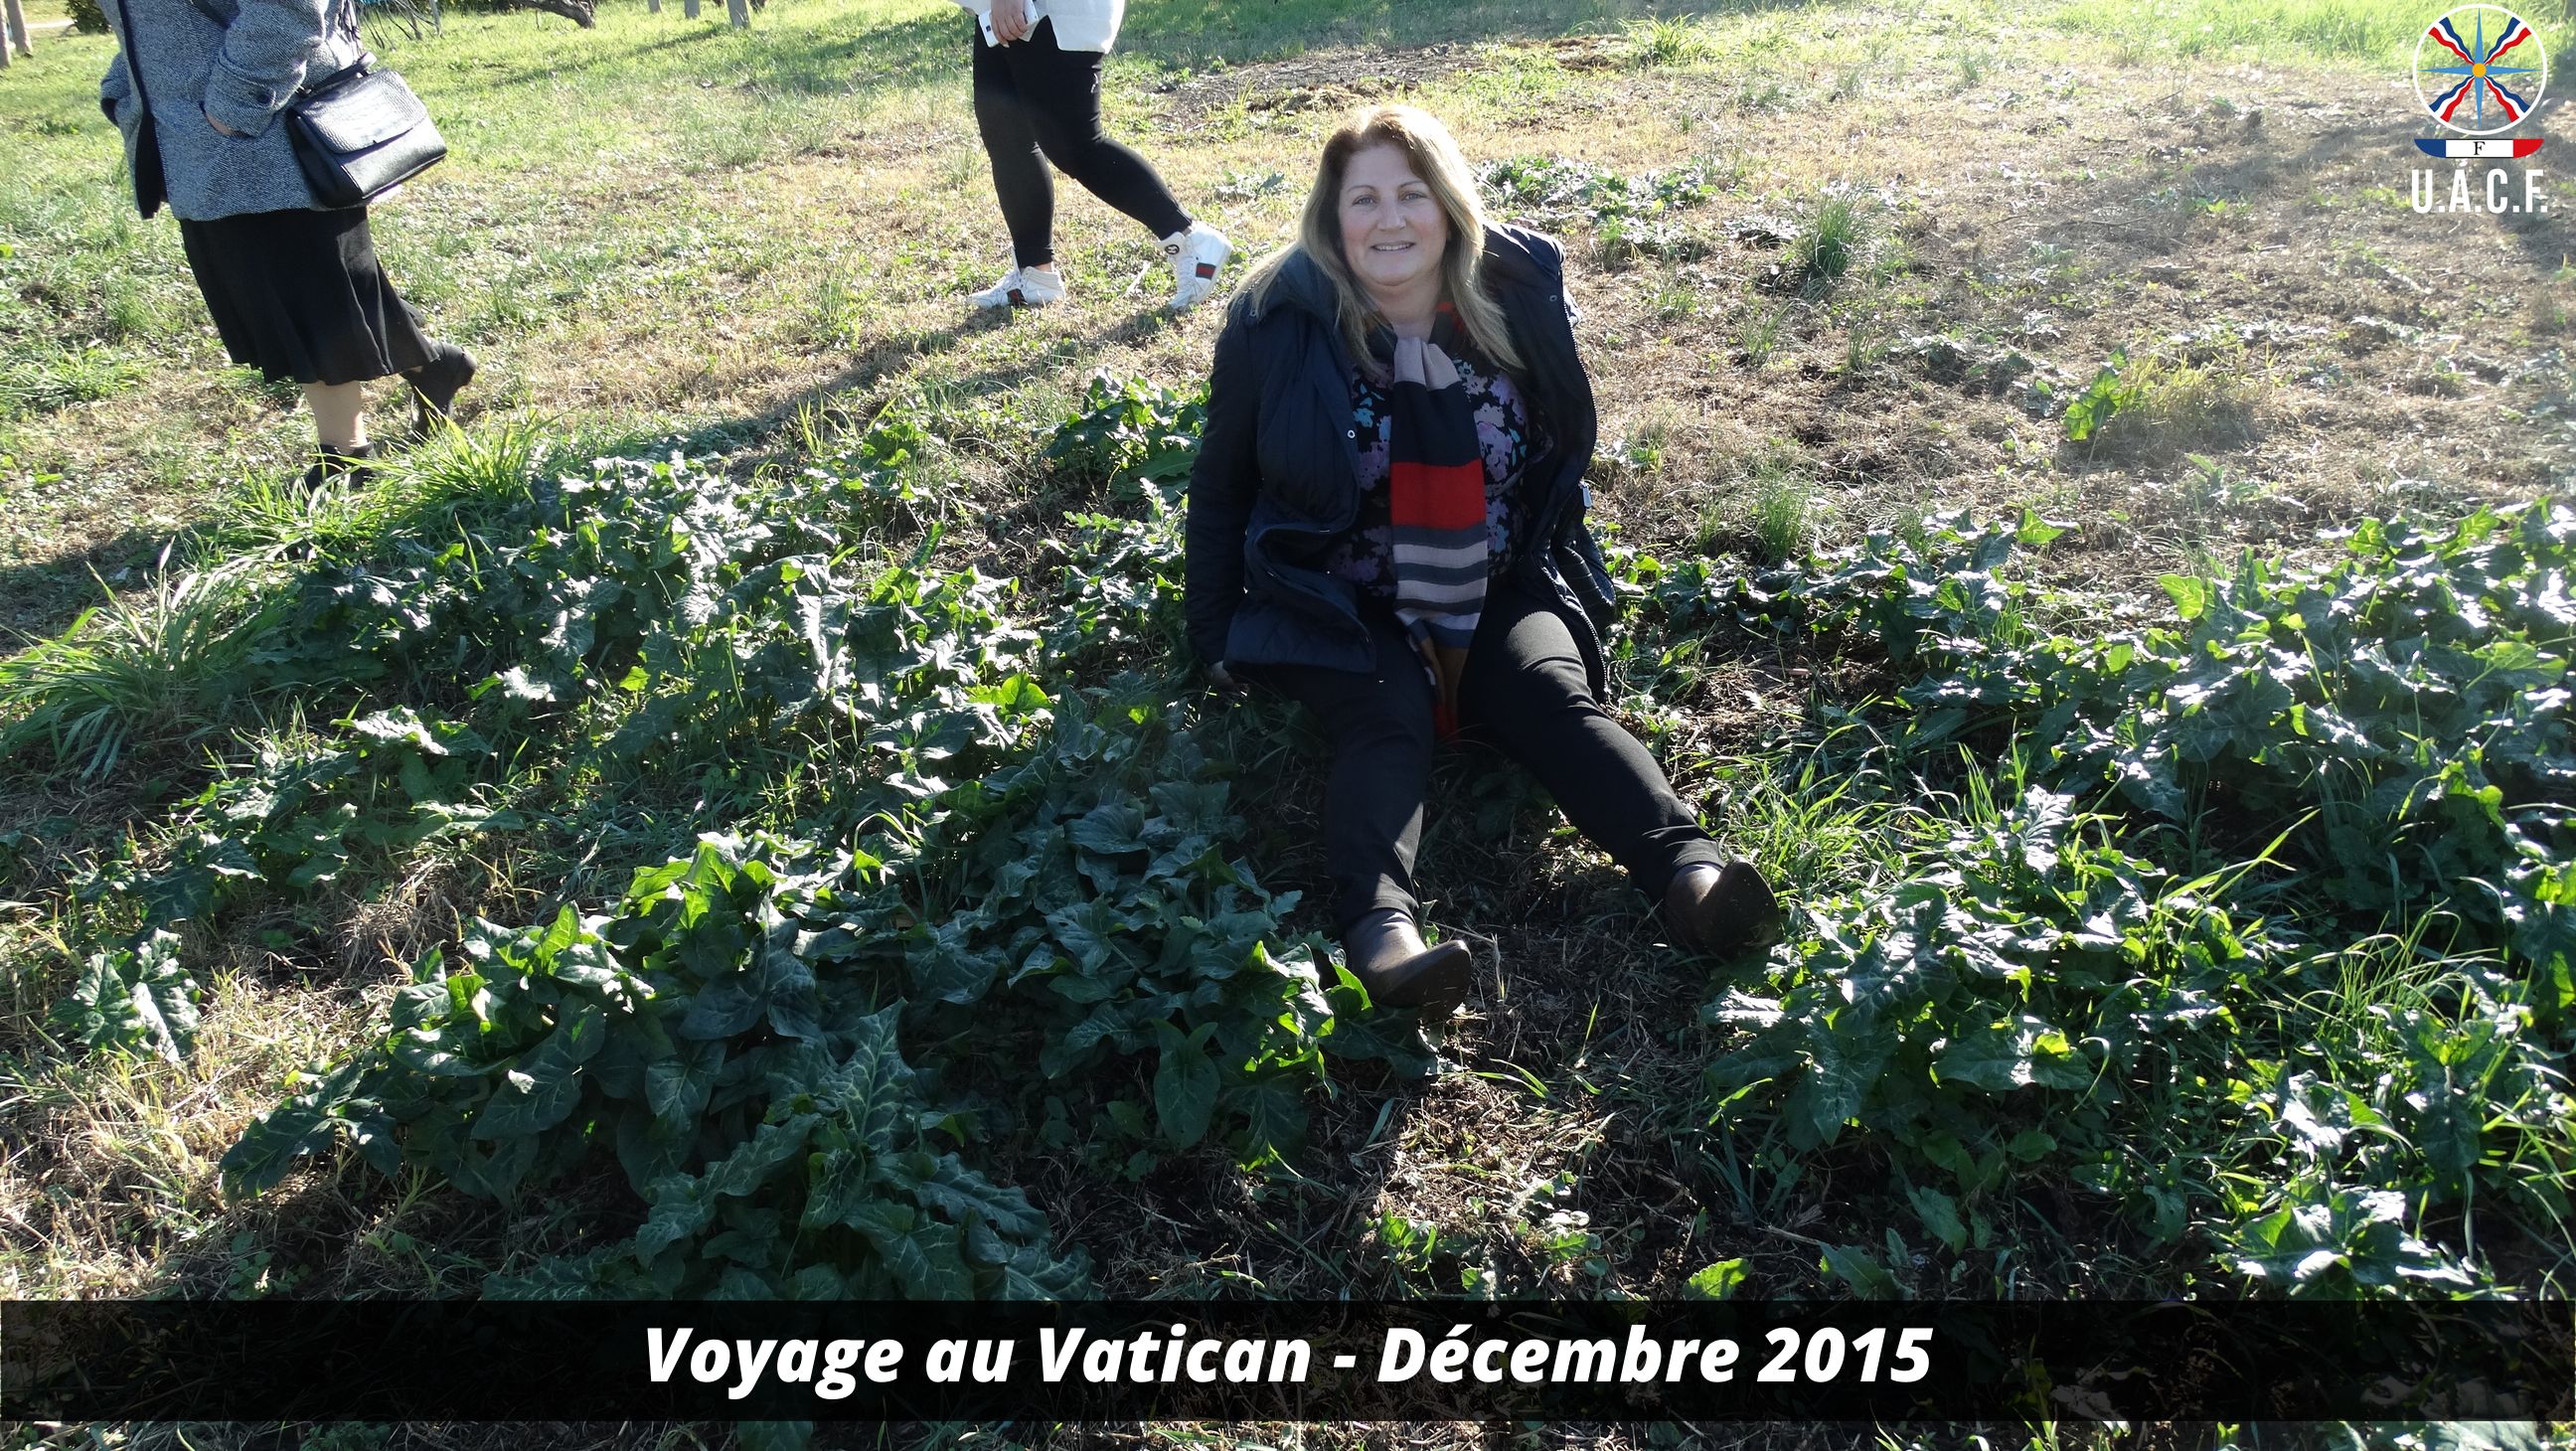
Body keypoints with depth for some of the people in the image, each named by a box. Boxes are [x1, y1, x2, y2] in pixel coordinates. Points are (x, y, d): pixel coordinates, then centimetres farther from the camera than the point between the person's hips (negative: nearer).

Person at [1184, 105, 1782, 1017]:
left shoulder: (1520, 293, -2)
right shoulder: (1276, 324, -8)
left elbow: (1563, 452, 14)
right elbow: (1221, 490, 3)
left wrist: (1569, 570, 15)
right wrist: (1216, 644, 2)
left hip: (1503, 589, 2)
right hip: (1343, 608, -2)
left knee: (1552, 691, -27)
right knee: (1389, 718, -31)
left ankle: (1690, 874, -47)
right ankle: (1380, 930, -53)